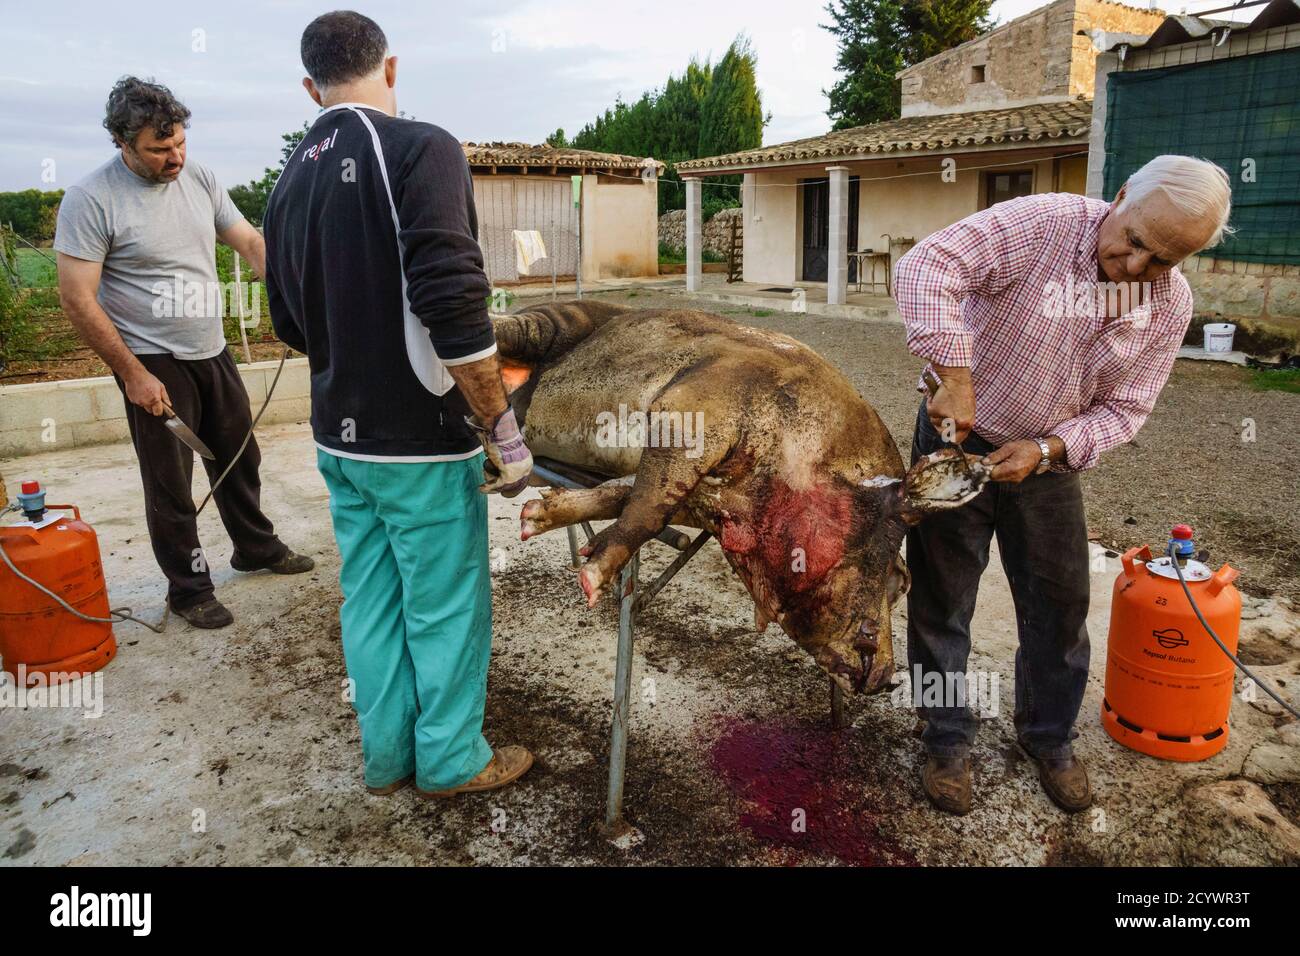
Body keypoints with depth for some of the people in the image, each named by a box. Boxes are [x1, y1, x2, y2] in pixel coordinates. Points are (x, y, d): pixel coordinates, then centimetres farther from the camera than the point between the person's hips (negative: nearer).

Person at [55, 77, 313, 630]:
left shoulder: (199, 179, 2)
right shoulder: (92, 200, -15)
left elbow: (248, 241, 6)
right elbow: (77, 299, -15)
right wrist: (132, 374, -16)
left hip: (212, 352, 6)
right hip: (153, 363, -6)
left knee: (239, 459, 18)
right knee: (170, 483, 5)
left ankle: (256, 548, 38)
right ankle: (188, 589, 20)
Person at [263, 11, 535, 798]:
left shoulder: (292, 179, 7)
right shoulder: (419, 149, -13)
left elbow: (290, 323, 15)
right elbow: (454, 309, -24)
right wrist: (504, 430, -18)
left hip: (341, 436, 7)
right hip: (420, 439, -7)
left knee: (371, 601, 17)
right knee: (445, 607, 9)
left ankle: (389, 756, 32)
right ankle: (452, 761, 25)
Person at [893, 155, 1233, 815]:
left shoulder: (1170, 305, -6)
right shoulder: (1039, 223, -22)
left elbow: (1122, 410, -4)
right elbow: (927, 265, -33)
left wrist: (1046, 450, -22)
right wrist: (954, 374, -41)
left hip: (1047, 458, 4)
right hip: (958, 437, -4)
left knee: (1059, 604, 11)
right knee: (942, 599, 4)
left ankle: (1048, 737, 35)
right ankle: (947, 741, 24)